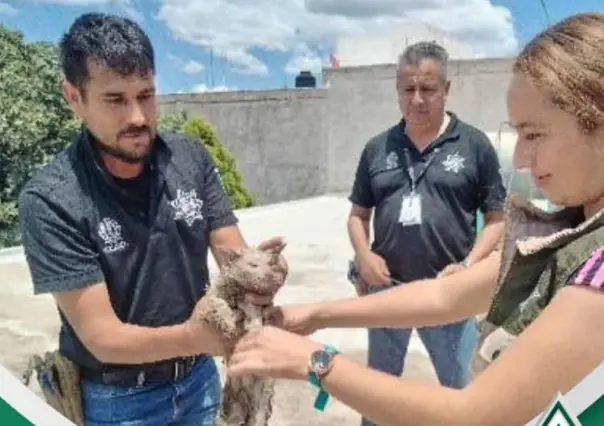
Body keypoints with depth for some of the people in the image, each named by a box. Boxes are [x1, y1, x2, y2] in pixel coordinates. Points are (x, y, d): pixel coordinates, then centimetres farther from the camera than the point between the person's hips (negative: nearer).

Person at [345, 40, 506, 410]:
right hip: (385, 288, 3)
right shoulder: (377, 148, 4)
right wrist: (364, 256, -8)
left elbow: (498, 218, -2)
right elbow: (359, 213, 10)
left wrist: (468, 266, -15)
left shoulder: (475, 145, -4)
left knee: (461, 389, 14)